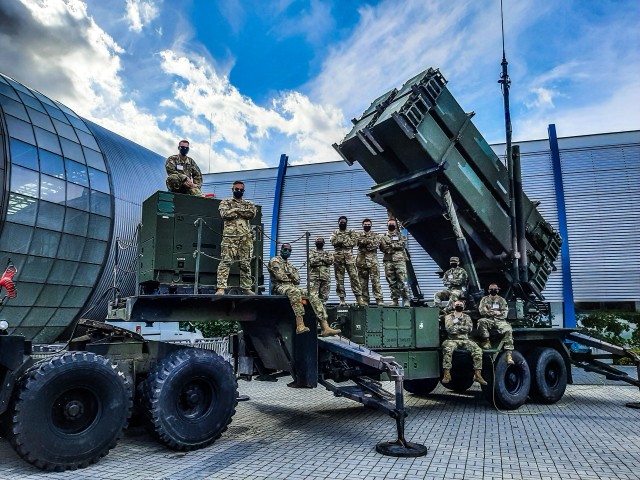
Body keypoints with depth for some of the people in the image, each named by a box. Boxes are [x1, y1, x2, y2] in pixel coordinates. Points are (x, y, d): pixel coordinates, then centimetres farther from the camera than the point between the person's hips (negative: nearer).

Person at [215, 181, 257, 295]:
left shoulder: (248, 204, 21)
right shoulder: (225, 202, 14)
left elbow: (252, 213, -1)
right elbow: (225, 214, -6)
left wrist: (236, 210, -4)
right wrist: (243, 212, -2)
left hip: (246, 237, 3)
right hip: (230, 236, -3)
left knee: (246, 263, 4)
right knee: (225, 262, -10)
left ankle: (246, 288, 11)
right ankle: (221, 288, -12)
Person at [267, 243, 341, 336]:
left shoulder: (291, 266, 30)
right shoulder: (275, 261, 8)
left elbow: (297, 280, 14)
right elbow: (280, 276, -8)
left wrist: (290, 273, -3)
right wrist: (291, 279, 6)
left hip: (293, 287, 7)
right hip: (280, 286, -7)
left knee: (314, 297, -15)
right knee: (295, 292, -42)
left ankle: (325, 328, -26)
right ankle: (300, 326, -49)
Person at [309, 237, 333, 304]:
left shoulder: (328, 253, 19)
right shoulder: (312, 252, 13)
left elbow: (331, 261, -1)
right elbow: (311, 262, -6)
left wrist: (320, 258, -3)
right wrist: (324, 260, -2)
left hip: (325, 277, 3)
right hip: (314, 277, -3)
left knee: (324, 295, 5)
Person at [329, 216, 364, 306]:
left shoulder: (351, 232, 15)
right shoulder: (334, 233, 16)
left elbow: (354, 241, -3)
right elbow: (333, 241, -6)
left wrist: (341, 241, -6)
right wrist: (347, 240, -8)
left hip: (349, 256, -1)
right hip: (338, 257, 1)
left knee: (354, 276, -8)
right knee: (339, 279, 1)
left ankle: (358, 298, -6)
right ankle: (342, 299, 5)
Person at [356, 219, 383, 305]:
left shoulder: (375, 235, 10)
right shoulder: (359, 235, 13)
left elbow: (376, 245, -7)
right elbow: (360, 241, -7)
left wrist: (365, 243, -8)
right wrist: (371, 241, -11)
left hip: (373, 260, -1)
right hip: (361, 261, 1)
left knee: (376, 281, -7)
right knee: (363, 282, 4)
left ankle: (379, 299, -6)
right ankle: (365, 300, 10)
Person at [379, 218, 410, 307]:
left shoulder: (401, 236, 16)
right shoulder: (383, 237, 16)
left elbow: (403, 244, -4)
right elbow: (382, 247, 0)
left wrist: (391, 245, -7)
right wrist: (396, 246, -8)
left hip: (400, 260, -1)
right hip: (388, 261, 2)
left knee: (401, 281, -10)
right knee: (392, 282, 1)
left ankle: (406, 300, -6)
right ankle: (394, 300, 6)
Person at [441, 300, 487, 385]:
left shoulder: (467, 317, 19)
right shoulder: (449, 317, 13)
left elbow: (469, 328, -1)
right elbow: (449, 328, -5)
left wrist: (456, 327, -3)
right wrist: (462, 328, -1)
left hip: (465, 340, 3)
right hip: (452, 340, -2)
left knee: (478, 350, -25)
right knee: (447, 349, -36)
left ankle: (478, 374, -22)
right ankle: (447, 374, -34)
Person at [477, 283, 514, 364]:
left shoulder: (502, 300, 14)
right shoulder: (484, 299, 14)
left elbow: (504, 314, 3)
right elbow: (482, 311, -2)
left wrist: (491, 311, -5)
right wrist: (497, 312, -5)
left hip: (500, 321, 0)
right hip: (488, 321, 0)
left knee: (509, 330, -28)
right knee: (481, 321, -34)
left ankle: (509, 354, -29)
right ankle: (487, 341, -22)